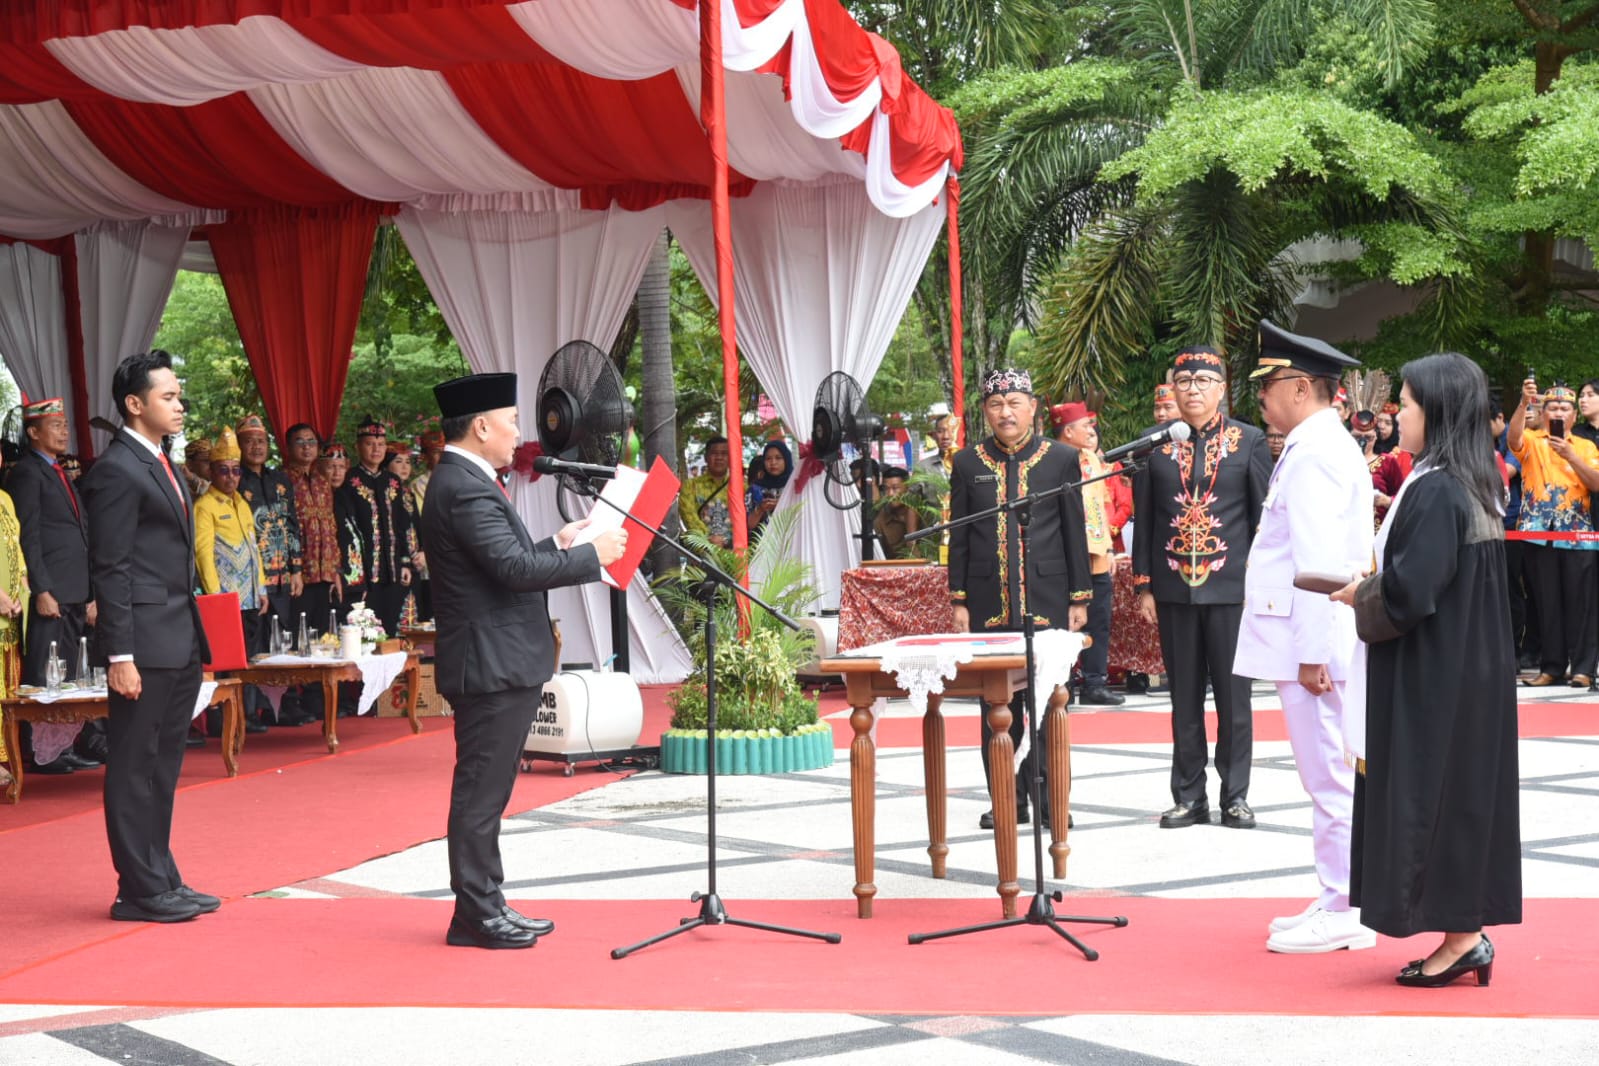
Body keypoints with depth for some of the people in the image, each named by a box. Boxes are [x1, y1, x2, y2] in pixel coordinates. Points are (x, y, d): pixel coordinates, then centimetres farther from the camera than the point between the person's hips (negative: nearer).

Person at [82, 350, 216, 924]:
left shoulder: (162, 464, 17)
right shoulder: (116, 471, -12)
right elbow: (110, 569, -15)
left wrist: (194, 637, 17)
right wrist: (120, 655, -19)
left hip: (181, 640, 9)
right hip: (146, 642, -9)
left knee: (163, 765, 14)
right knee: (136, 766, -1)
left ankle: (162, 881, 22)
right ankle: (140, 891, 5)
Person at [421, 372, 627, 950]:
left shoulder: (465, 480, 15)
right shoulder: (465, 489, -18)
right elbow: (515, 569, -24)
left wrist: (557, 543, 14)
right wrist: (592, 554, -15)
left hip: (499, 662, 11)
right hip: (492, 663, -11)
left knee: (485, 791, 14)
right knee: (481, 790, -4)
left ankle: (485, 906, 22)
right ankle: (475, 914, 2)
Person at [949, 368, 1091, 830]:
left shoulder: (1061, 458, 4)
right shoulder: (967, 463, 6)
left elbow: (1075, 532, 5)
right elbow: (958, 537, 8)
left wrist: (1079, 598, 2)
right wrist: (958, 600, 3)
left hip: (1047, 600, -1)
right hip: (988, 604, 1)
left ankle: (1051, 799, 9)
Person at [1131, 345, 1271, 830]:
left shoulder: (1249, 441, 3)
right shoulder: (1154, 444, 6)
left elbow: (1265, 517, 3)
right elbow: (1143, 519, 8)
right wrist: (1144, 585, 4)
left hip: (1231, 589, -1)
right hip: (1174, 590, 2)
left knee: (1234, 696, 3)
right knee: (1184, 698, 7)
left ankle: (1236, 796, 12)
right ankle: (1189, 797, 14)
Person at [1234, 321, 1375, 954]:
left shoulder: (1315, 453, -15)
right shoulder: (1324, 446, 17)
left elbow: (1319, 562, -21)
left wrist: (1313, 653, -21)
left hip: (1315, 644, -11)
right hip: (1310, 645, 11)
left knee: (1331, 779, -4)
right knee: (1330, 780, 14)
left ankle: (1343, 916, 1)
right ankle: (1337, 902, 21)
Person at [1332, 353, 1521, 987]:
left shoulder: (1435, 493, -20)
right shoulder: (1471, 485, 10)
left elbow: (1411, 590, -24)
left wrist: (1358, 596, -6)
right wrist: (1373, 588, 12)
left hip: (1435, 681, -9)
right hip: (1469, 670, 9)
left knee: (1434, 795, -1)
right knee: (1464, 791, 12)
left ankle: (1460, 938, 5)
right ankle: (1469, 933, 18)